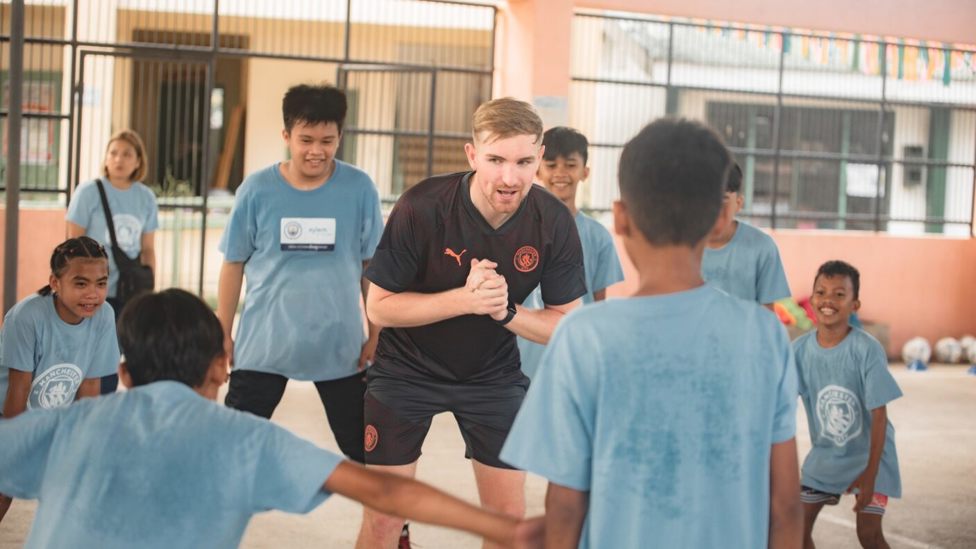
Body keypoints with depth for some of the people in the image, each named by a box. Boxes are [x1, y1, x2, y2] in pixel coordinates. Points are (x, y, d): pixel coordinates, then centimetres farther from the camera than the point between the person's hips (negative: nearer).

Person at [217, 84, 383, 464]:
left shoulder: (359, 189, -6)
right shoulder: (257, 190, -6)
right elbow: (233, 265, 2)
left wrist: (376, 335, 2)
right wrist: (223, 334, 4)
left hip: (340, 346, 0)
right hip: (263, 345, 0)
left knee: (366, 452, 11)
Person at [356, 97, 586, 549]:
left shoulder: (554, 222, -17)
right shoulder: (422, 207, -25)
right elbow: (379, 307, -19)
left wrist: (506, 311, -28)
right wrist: (464, 299, -32)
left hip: (494, 375, 3)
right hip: (406, 370, -2)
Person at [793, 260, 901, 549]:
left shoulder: (867, 349, -23)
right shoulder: (800, 349, -12)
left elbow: (879, 414, -19)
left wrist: (870, 473, -20)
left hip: (868, 453, -4)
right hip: (824, 455, 4)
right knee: (799, 525, 1)